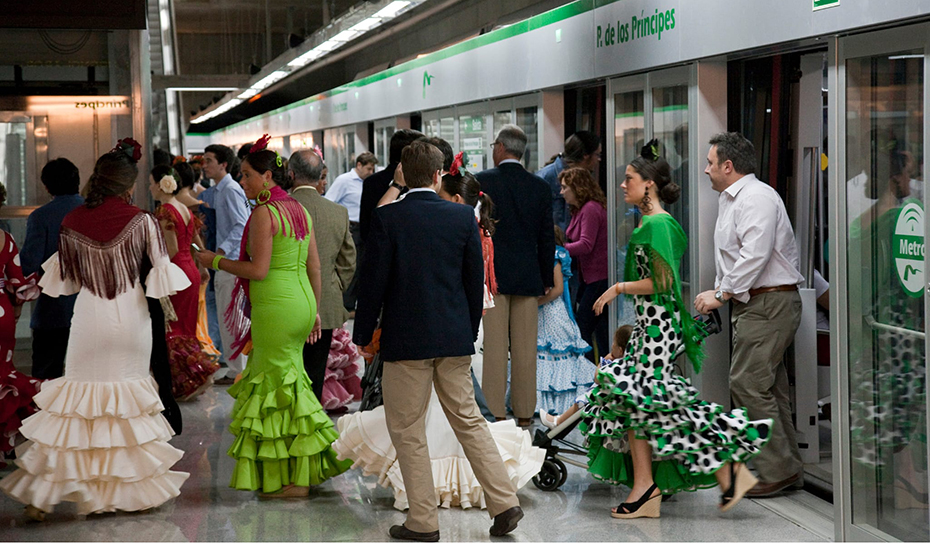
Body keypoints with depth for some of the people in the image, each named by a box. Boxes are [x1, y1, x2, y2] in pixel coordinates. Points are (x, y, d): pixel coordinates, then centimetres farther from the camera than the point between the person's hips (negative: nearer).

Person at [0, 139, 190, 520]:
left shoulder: (72, 222, -3)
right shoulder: (142, 221, -9)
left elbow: (64, 280, 6)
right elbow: (161, 274, -5)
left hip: (89, 317, 1)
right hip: (130, 317, -1)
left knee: (76, 396, 8)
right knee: (129, 399, 10)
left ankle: (43, 494, 8)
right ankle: (136, 488, 17)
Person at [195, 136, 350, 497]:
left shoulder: (264, 213, -13)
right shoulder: (300, 210, 12)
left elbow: (259, 270, -18)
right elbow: (314, 267, 14)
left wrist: (216, 261, -7)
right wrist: (315, 311, 20)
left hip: (275, 306, -8)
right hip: (302, 304, 8)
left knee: (280, 389, -1)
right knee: (289, 381, 16)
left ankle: (297, 480, 3)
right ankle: (313, 465, 19)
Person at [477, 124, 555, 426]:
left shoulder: (482, 181, -5)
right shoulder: (540, 186, 5)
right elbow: (546, 237, 7)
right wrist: (547, 280, 15)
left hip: (491, 275, -3)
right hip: (528, 277, 3)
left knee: (493, 345, -1)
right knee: (525, 347, 6)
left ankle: (494, 412, 0)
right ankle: (524, 413, 10)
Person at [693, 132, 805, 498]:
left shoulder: (757, 198, -13)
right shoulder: (731, 200, 20)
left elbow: (755, 256, -23)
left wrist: (721, 294, -18)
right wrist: (718, 290, 10)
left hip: (769, 304, -11)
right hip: (755, 304, 11)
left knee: (748, 383, -14)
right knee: (768, 388, 10)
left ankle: (777, 470, -10)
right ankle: (788, 469, 14)